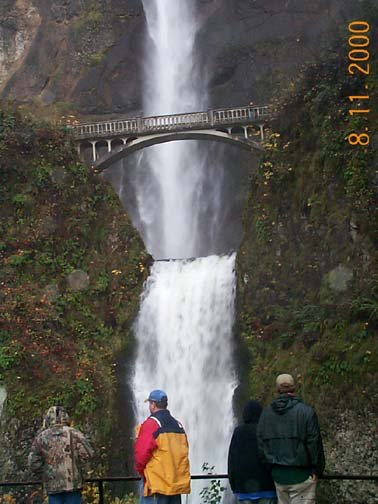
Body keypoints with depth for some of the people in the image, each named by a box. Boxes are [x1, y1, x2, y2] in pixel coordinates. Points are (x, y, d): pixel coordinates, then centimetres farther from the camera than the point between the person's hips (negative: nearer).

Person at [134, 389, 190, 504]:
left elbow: (141, 453, -14)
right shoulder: (178, 425, 14)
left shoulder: (151, 423, -9)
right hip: (177, 484, 7)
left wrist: (140, 469, 3)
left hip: (157, 483, -7)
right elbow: (184, 453, 14)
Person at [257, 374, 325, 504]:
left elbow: (261, 444, 8)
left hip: (278, 474, 5)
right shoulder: (306, 411, -10)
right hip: (300, 474, -5)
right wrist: (317, 470, -2)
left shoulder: (266, 413, 5)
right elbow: (314, 443, -10)